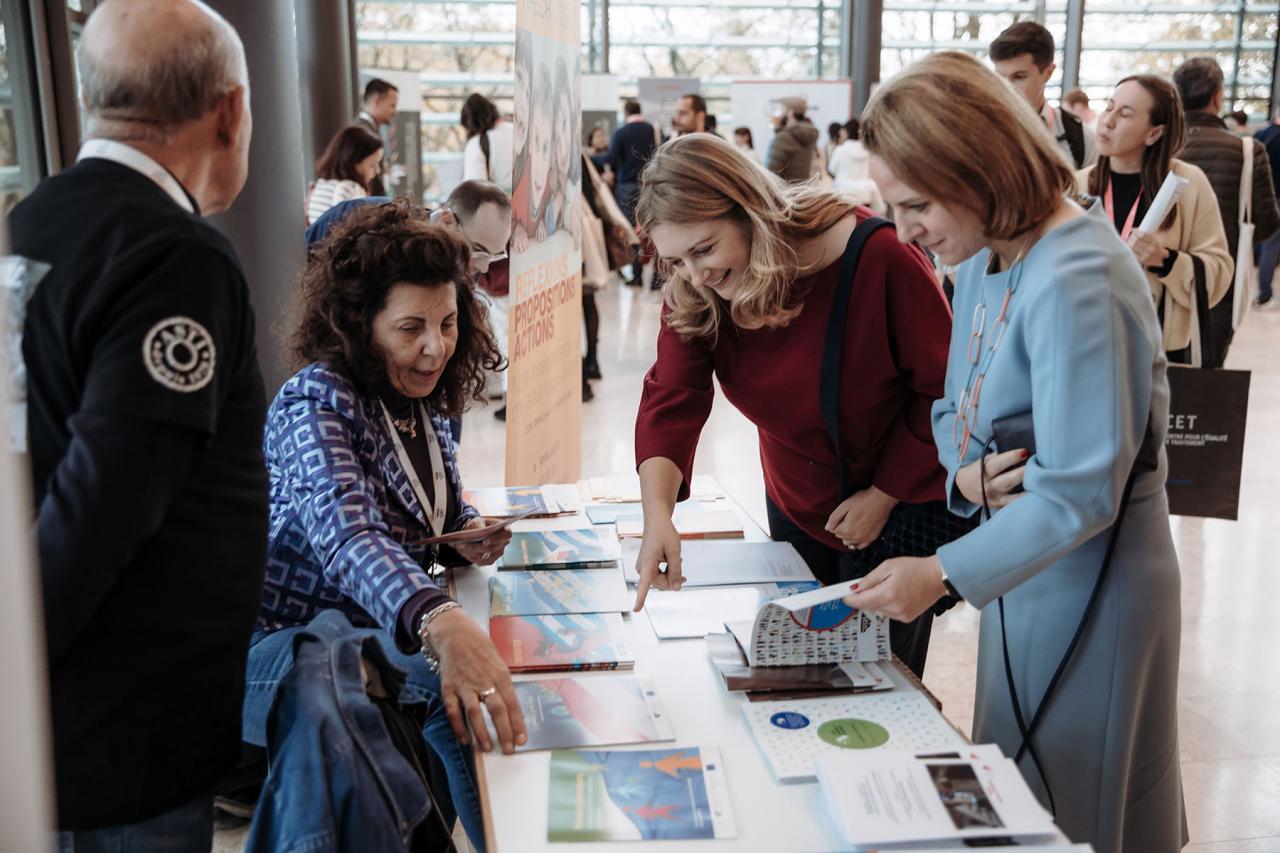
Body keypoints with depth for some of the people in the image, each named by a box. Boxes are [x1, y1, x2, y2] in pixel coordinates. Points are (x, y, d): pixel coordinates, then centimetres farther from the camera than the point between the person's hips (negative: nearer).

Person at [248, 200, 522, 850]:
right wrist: (443, 624, -55)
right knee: (456, 688, -31)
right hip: (278, 646, -7)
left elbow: (440, 515, 20)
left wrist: (467, 540, -6)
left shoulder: (421, 404, 5)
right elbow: (345, 538, -37)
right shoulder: (316, 402, -18)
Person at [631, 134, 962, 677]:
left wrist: (884, 495, -16)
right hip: (798, 511, 5)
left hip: (904, 509, -4)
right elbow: (671, 400, -21)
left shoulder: (879, 258, -27)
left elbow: (943, 388, -18)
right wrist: (658, 514, -37)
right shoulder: (692, 296, -14)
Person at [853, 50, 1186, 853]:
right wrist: (966, 473, -13)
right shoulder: (984, 257, 1)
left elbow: (1083, 492, -27)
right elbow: (955, 410, 9)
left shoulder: (1075, 281, -26)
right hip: (1023, 570, 8)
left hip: (1092, 590, -8)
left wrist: (942, 573, -25)